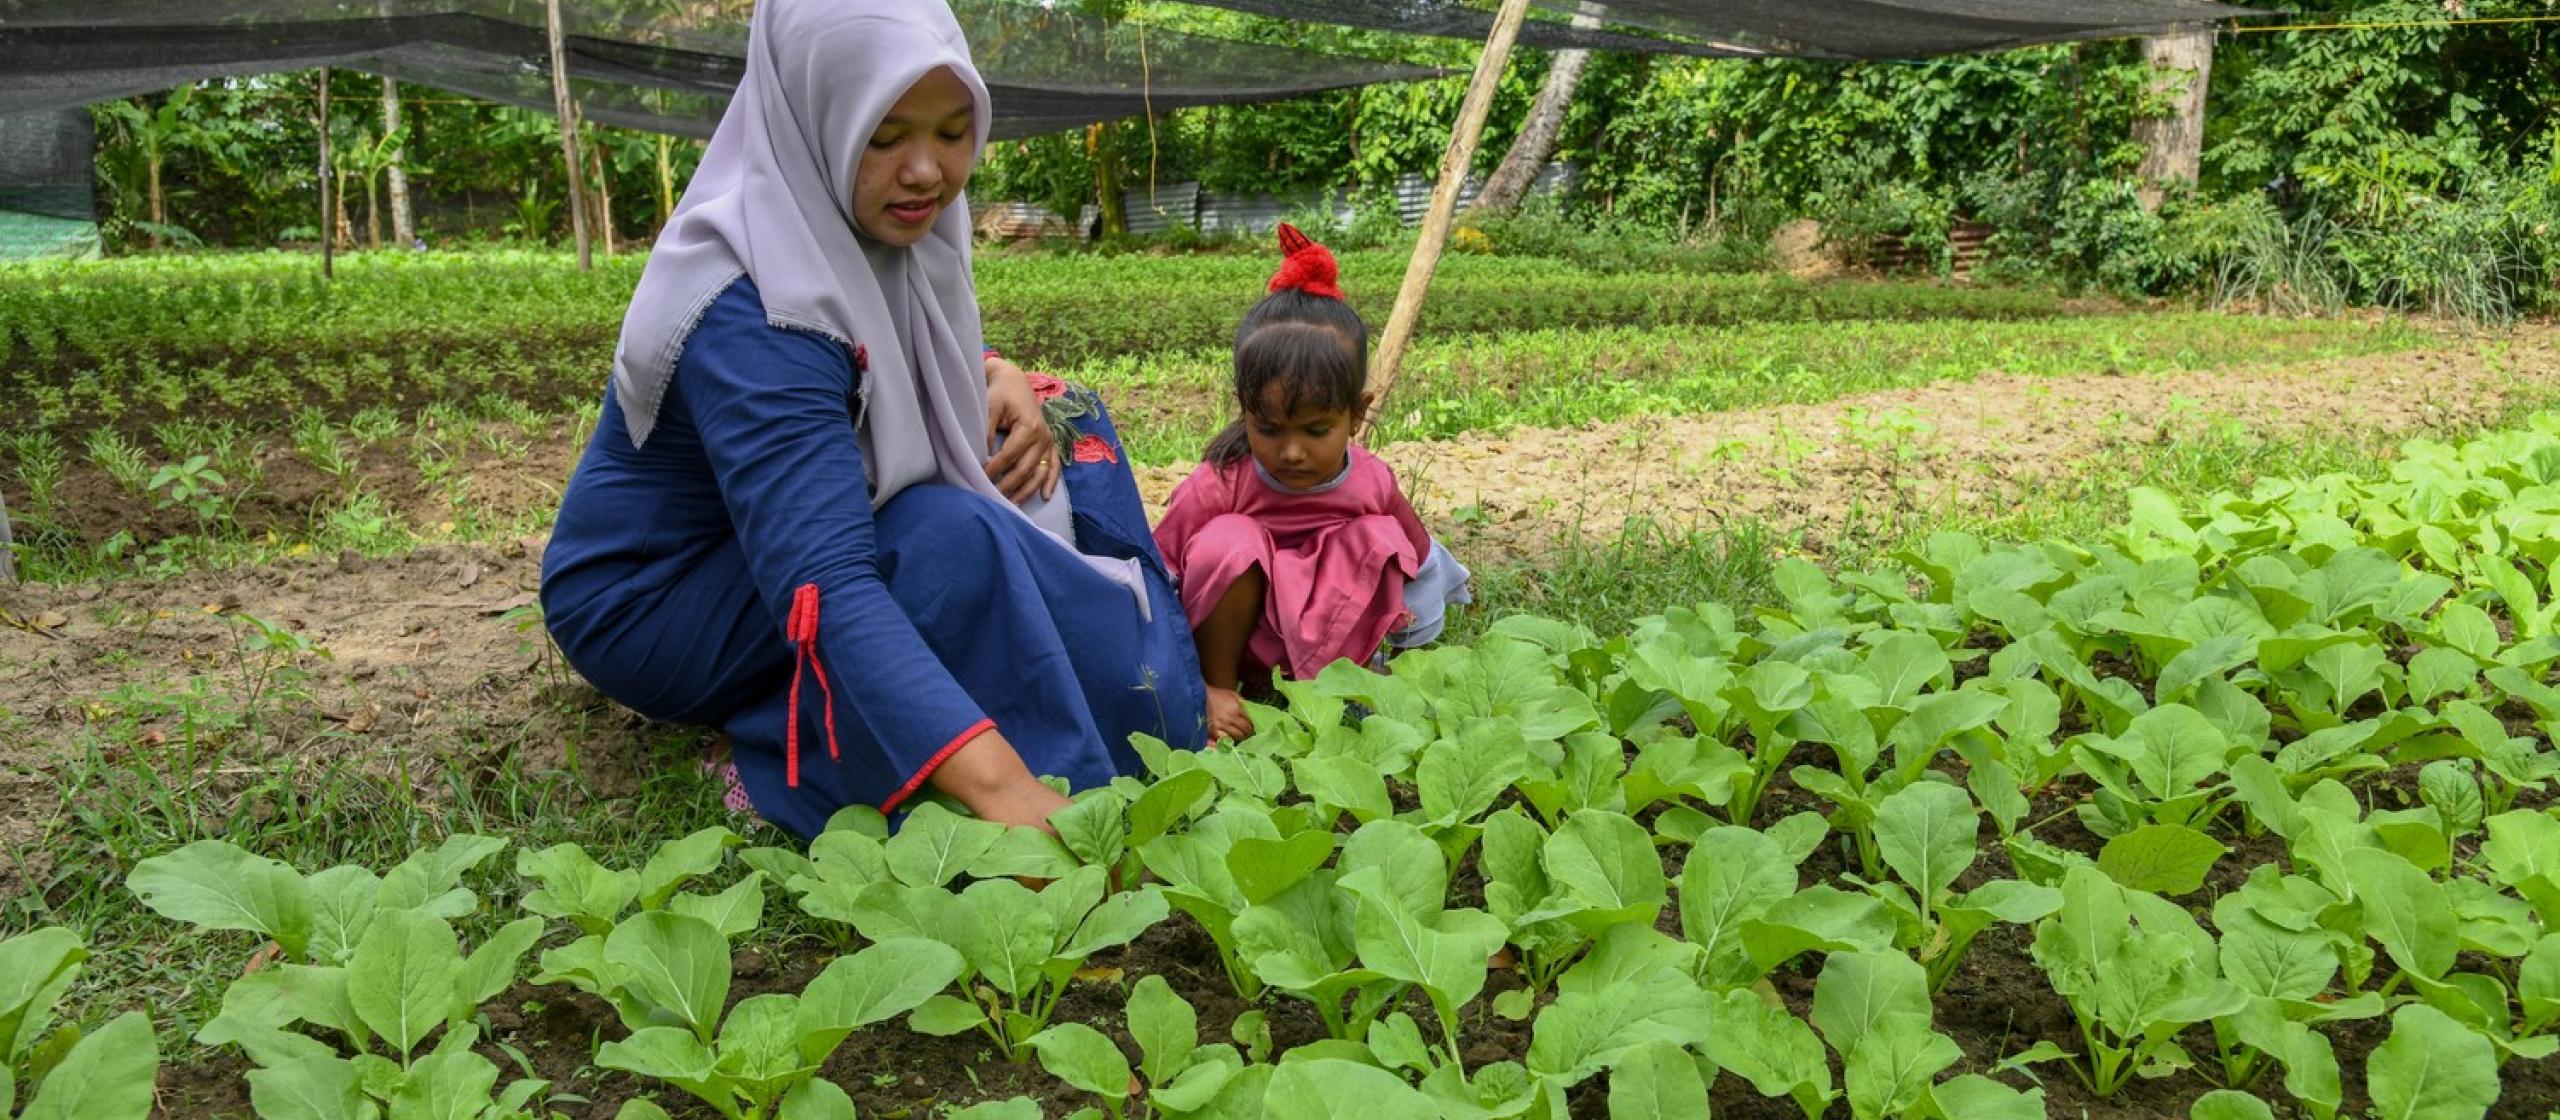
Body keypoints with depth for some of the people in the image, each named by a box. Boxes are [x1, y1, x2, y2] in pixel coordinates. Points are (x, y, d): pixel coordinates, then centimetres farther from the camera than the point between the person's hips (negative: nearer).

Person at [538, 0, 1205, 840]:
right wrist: (1002, 783, -57)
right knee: (953, 541, -34)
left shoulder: (888, 225, -9)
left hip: (782, 531, 9)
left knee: (1067, 426, -3)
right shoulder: (751, 313, -33)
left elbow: (925, 352, 12)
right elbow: (825, 588, -45)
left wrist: (1000, 380, -12)